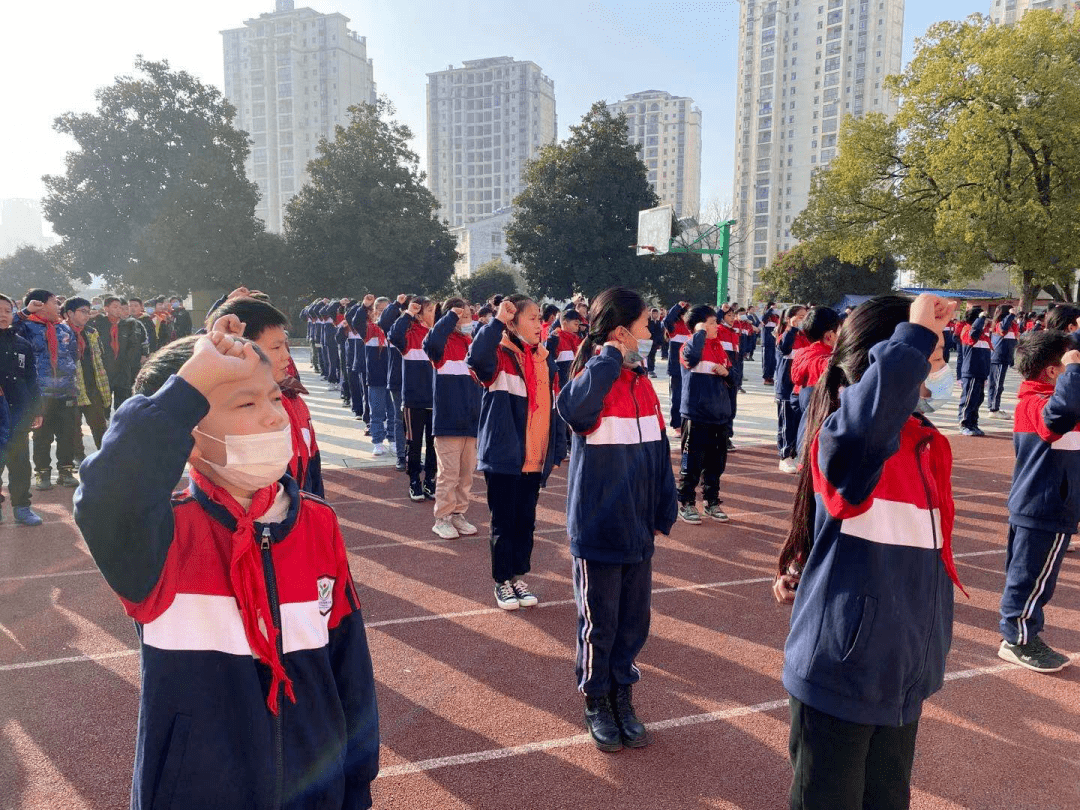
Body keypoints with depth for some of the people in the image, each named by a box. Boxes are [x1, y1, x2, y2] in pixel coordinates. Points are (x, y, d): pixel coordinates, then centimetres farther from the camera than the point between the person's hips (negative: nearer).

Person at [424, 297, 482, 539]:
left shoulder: (471, 342, 13)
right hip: (448, 418, -6)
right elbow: (431, 341, -31)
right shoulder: (444, 343, -6)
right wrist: (451, 316, -21)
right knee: (449, 472, -1)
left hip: (470, 419, 6)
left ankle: (459, 514, 24)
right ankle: (442, 518, 11)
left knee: (466, 472, 12)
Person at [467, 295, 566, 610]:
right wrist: (497, 321, -28)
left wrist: (558, 451, 10)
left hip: (535, 459, 5)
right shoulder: (500, 356, -9)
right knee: (504, 521, 6)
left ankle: (519, 577, 28)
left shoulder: (546, 361, 9)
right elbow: (476, 357, -34)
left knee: (526, 520, 14)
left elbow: (554, 409, 12)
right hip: (503, 456, -5)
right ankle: (502, 582, 21)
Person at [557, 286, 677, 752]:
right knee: (599, 622, 9)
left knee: (634, 620, 15)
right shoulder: (593, 379, -13)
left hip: (638, 528, 6)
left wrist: (664, 513, 9)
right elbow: (572, 407, -38)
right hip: (597, 529, -6)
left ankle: (622, 696, 34)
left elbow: (658, 451, 10)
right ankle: (596, 701, 30)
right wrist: (610, 357, -26)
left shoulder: (642, 383, 5)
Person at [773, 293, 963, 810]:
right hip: (840, 673, -7)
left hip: (902, 675, 7)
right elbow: (879, 397, -44)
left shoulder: (929, 445, 5)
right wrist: (914, 333, -31)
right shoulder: (841, 438, -18)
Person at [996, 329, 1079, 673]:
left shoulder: (1031, 402, 10)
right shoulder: (1038, 404, -22)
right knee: (1032, 579, 4)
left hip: (1030, 506, 10)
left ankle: (1019, 634, 32)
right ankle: (1019, 641, 17)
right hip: (1046, 512, -10)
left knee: (1026, 576, 20)